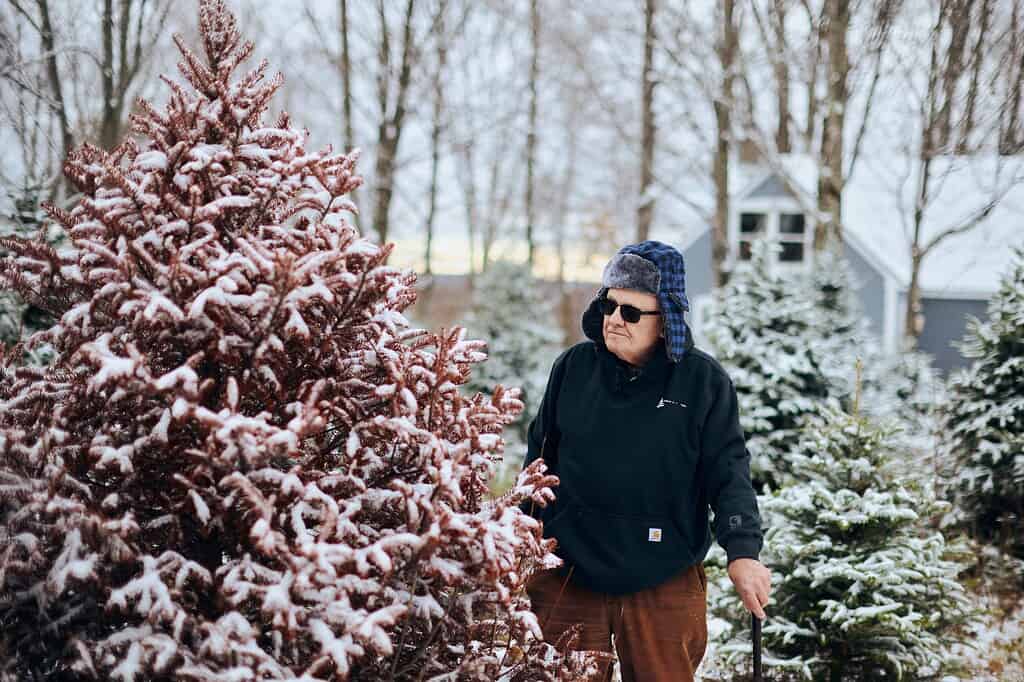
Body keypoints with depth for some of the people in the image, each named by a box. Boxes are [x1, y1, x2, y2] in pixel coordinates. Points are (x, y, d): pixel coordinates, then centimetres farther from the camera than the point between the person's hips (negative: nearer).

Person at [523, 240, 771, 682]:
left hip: (663, 583, -2)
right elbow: (541, 459, 12)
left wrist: (742, 552, -17)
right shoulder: (574, 367, 3)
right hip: (567, 576, 2)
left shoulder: (703, 381, -4)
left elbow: (728, 474, -5)